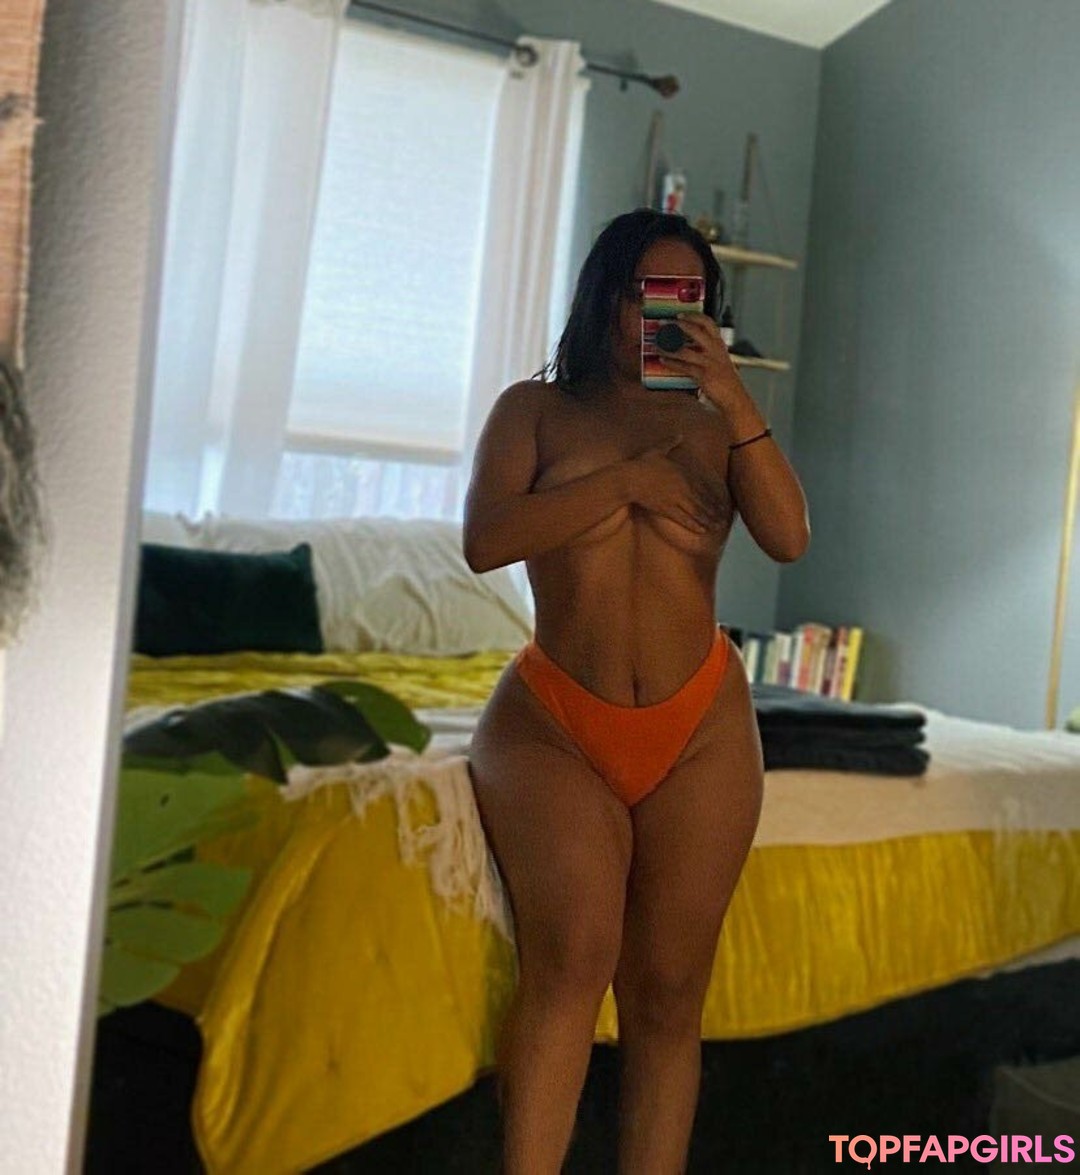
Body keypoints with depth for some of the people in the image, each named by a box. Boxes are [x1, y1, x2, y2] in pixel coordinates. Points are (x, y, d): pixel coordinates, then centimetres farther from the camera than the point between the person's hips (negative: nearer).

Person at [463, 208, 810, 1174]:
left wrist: (734, 398, -12)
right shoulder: (536, 408, 8)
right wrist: (631, 476, -9)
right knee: (574, 952, -25)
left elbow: (790, 538, -5)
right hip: (552, 722, -2)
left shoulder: (713, 425, 12)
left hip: (701, 730, 3)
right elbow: (485, 542, -8)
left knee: (667, 994, 0)